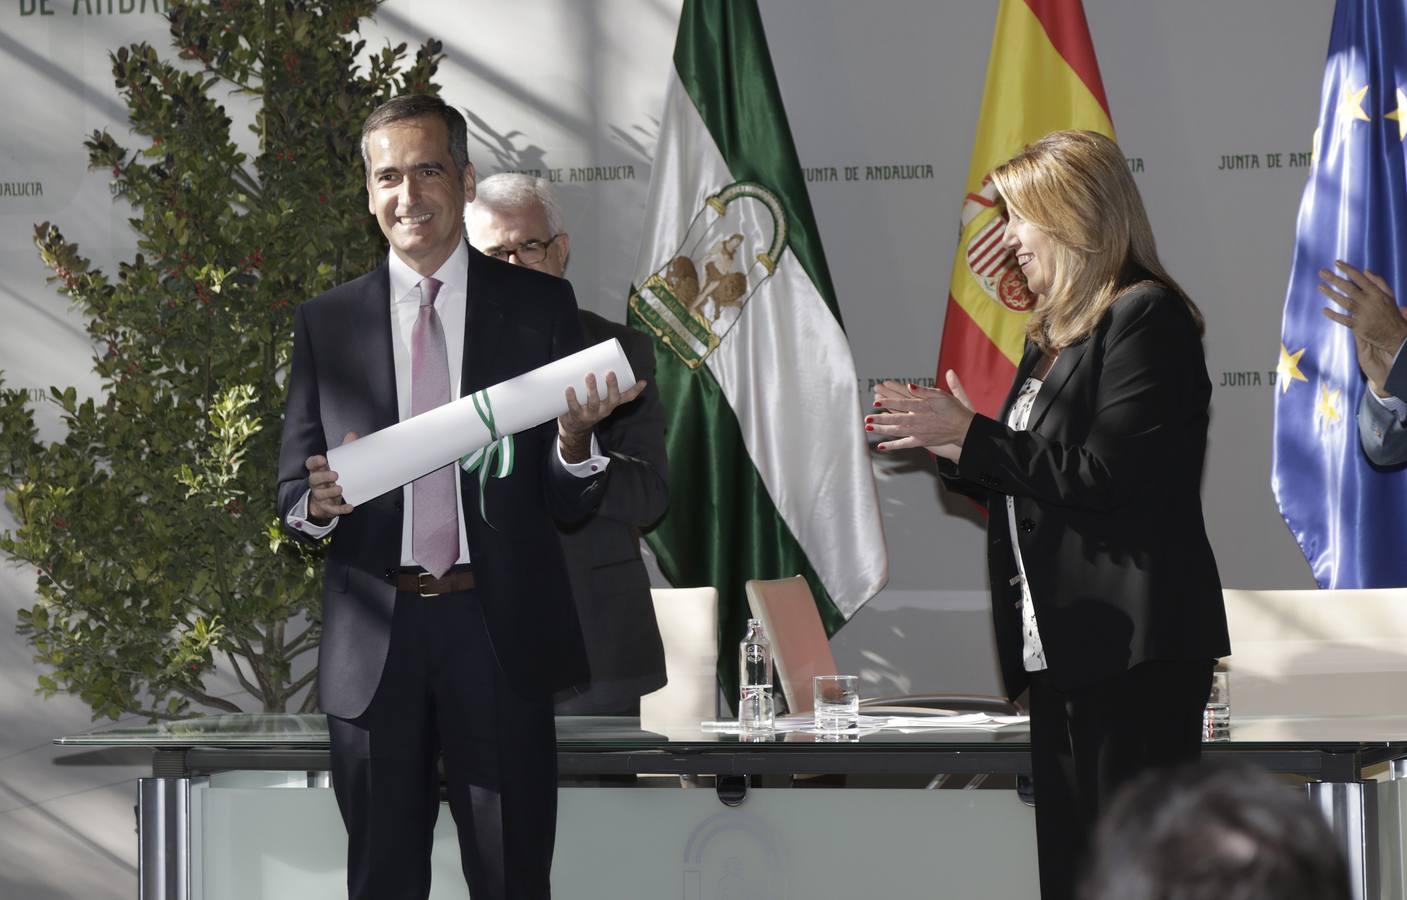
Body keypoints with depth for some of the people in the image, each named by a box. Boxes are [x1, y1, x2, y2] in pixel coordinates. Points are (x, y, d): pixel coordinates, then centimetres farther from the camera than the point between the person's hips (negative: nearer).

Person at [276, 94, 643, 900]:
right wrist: (319, 502, -14)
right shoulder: (327, 324, 7)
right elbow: (293, 494, 9)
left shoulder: (540, 307, 4)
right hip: (373, 643, 1)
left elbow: (573, 502, 3)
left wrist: (574, 439, -18)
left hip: (501, 638, -1)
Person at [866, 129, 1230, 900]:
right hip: (1062, 645, 10)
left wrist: (973, 435, -13)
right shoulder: (1053, 332, 18)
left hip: (1134, 647, -10)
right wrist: (947, 446, 6)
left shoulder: (1145, 317, -10)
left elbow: (1106, 476, -19)